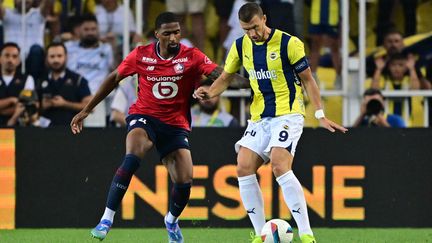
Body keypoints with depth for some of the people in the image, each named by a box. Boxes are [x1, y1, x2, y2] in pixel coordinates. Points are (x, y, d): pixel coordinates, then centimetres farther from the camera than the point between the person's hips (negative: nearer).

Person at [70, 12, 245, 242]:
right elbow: (113, 79, 8)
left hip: (176, 125, 1)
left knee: (184, 181, -9)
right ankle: (107, 219, -27)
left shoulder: (191, 57, -8)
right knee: (132, 158, -31)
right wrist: (86, 110, 10)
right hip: (144, 117, -1)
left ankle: (171, 220, 26)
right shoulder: (141, 55, -5)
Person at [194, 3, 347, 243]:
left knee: (280, 167, -25)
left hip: (288, 114, -6)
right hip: (259, 117, 6)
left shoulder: (289, 43, -11)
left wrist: (321, 115, -10)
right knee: (244, 168, -7)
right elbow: (225, 77, 14)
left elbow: (307, 79, -4)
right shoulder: (241, 46, 5)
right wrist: (210, 92, -8)